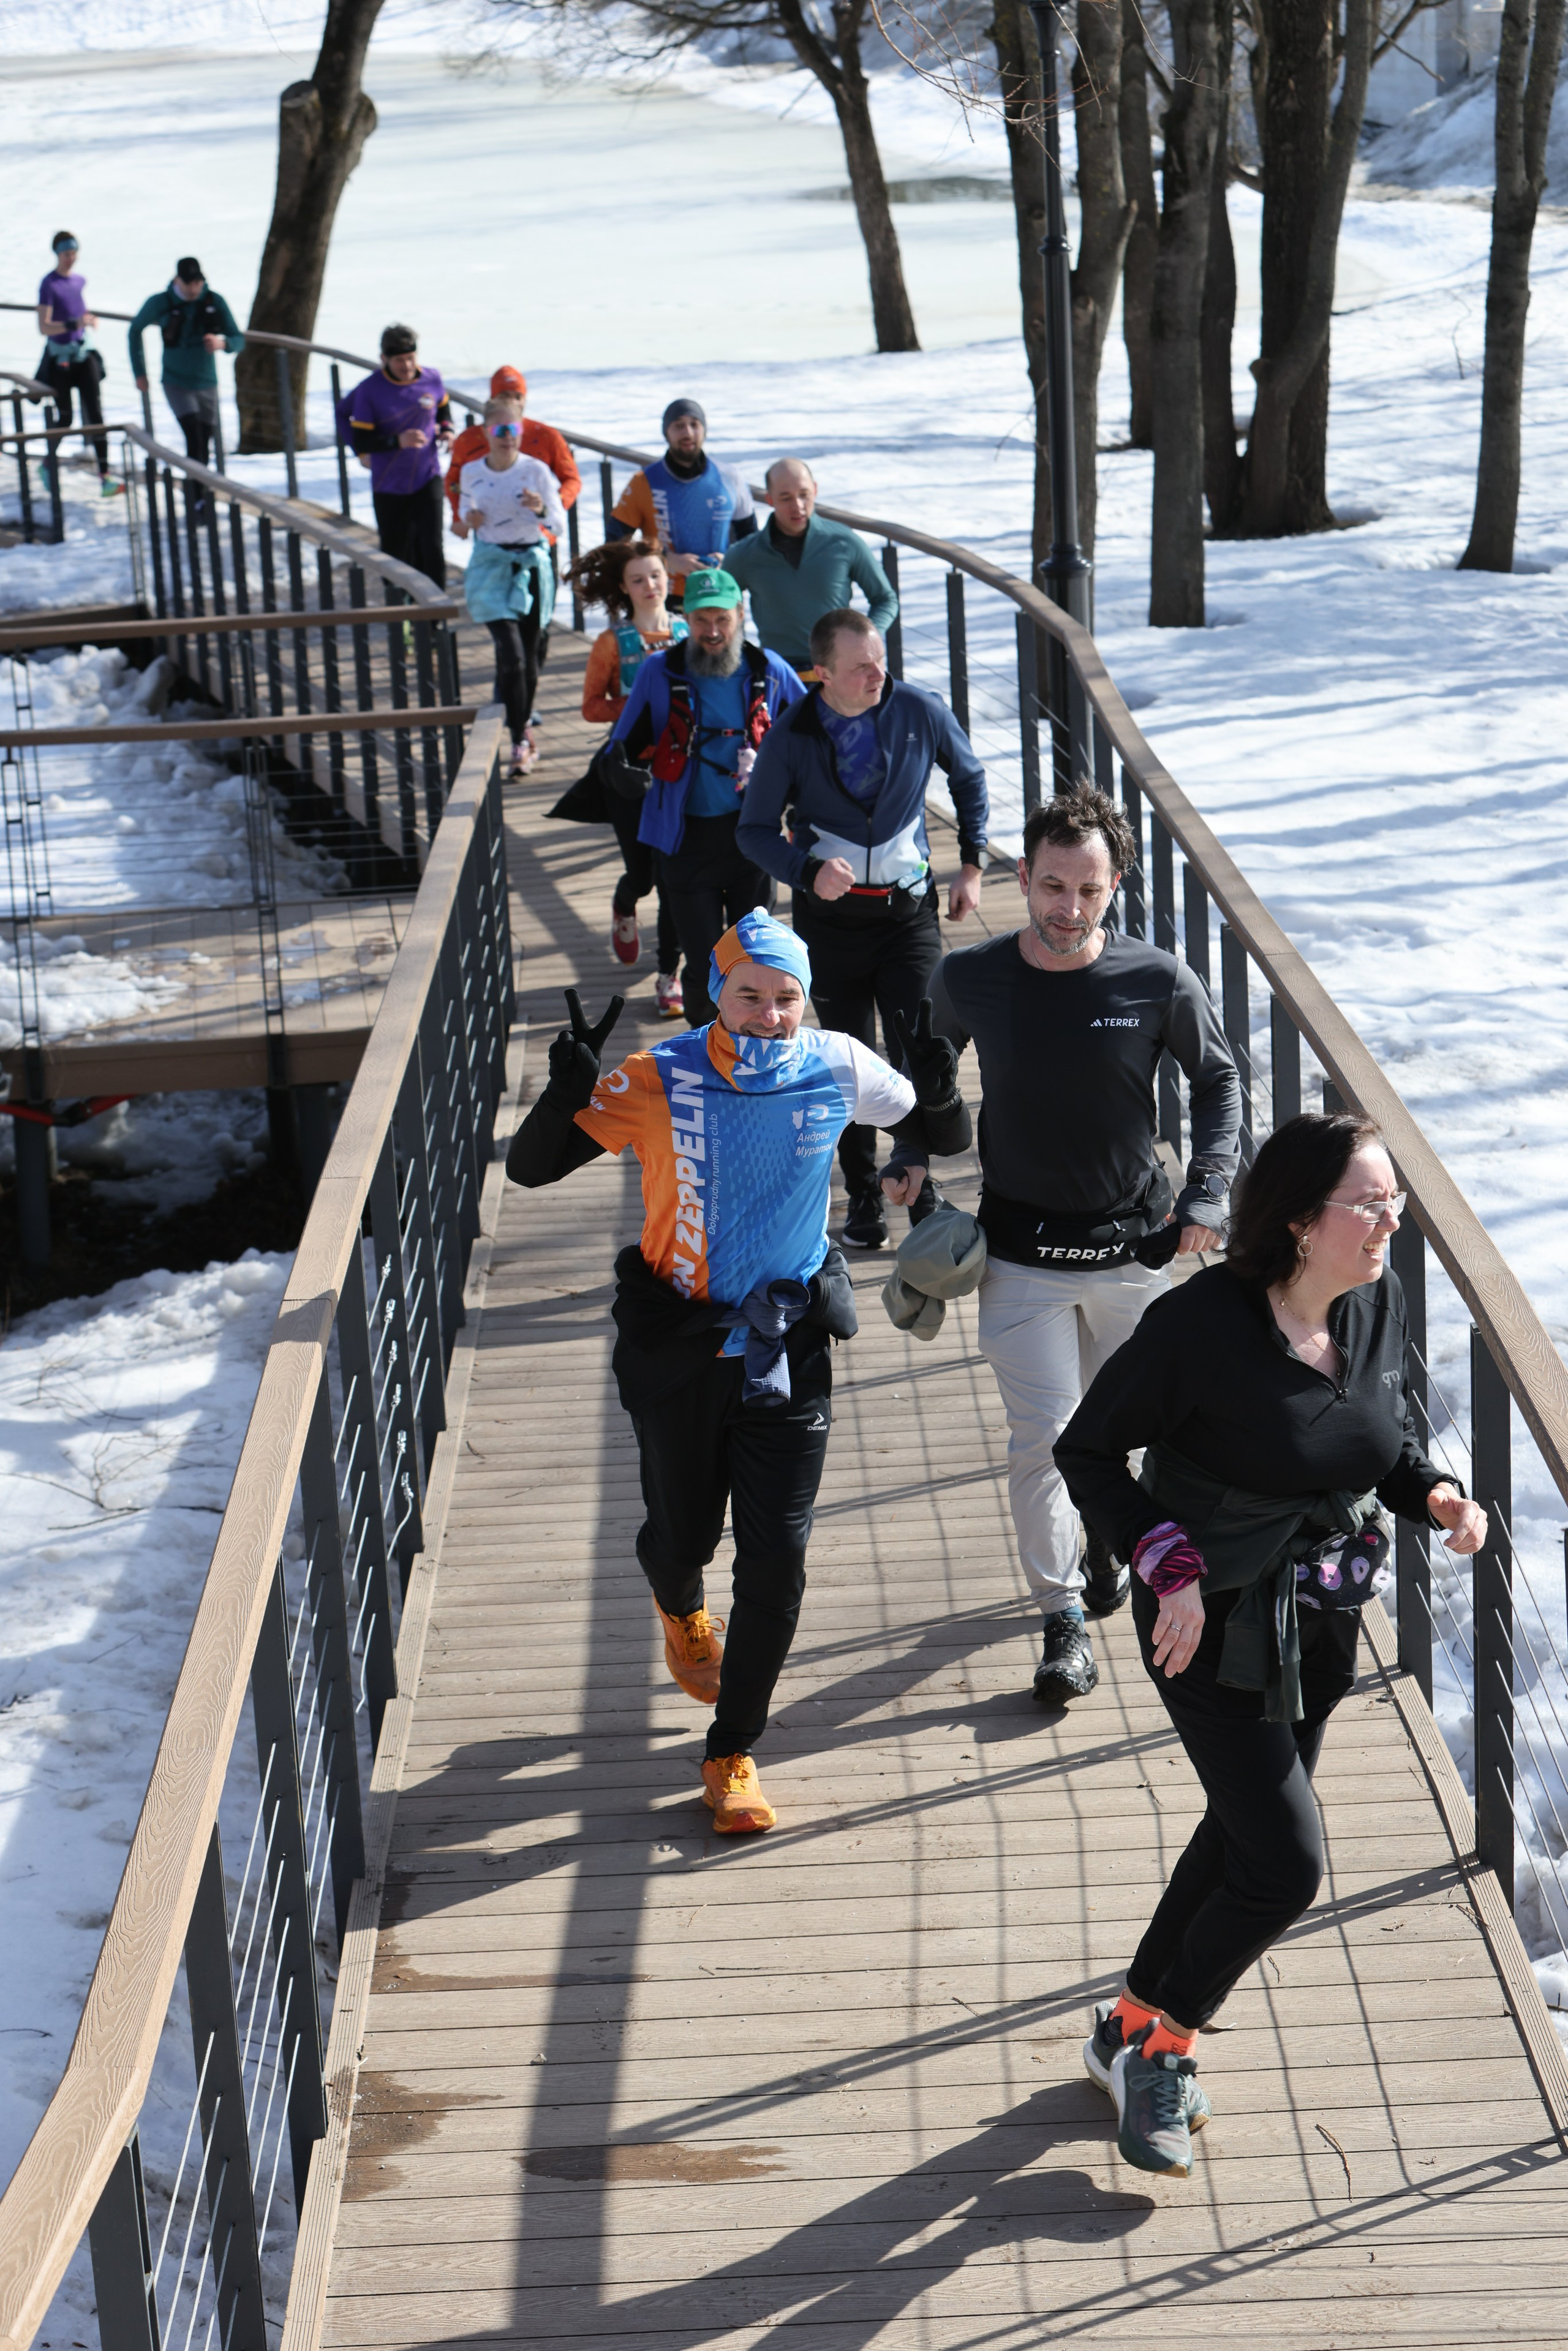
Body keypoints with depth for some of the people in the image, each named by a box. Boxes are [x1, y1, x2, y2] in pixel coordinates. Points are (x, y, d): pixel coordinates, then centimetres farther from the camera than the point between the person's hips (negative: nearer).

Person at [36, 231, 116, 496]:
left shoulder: (80, 280, 6)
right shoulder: (49, 285, -14)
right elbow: (43, 327, -21)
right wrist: (73, 325, -31)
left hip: (85, 353, 4)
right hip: (60, 357, -4)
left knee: (95, 413, -7)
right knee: (64, 417, 6)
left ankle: (105, 477, -12)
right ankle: (49, 463, 33)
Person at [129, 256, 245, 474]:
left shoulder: (215, 302, -7)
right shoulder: (160, 304, -10)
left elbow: (238, 341, -5)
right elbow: (135, 330, 8)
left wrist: (222, 343, -29)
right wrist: (139, 372, 6)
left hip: (207, 384, 3)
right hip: (177, 384, -3)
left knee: (204, 446, 8)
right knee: (195, 438, -22)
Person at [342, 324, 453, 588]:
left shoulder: (431, 379, -4)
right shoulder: (370, 390, -14)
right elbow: (360, 440, -13)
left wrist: (446, 428, 3)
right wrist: (397, 441, -23)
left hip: (427, 479, 1)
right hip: (389, 485, -1)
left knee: (432, 549, -8)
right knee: (397, 554, 8)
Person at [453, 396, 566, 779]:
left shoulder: (536, 470, -4)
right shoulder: (472, 472, 1)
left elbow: (559, 524, -3)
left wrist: (541, 510, -25)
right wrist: (467, 519, -6)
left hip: (532, 565, 1)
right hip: (491, 568, -1)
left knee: (529, 656, 8)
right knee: (511, 655, -14)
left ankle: (523, 727, 29)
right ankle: (520, 741, -11)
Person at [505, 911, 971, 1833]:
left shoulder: (839, 1068, -8)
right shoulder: (660, 1082, -15)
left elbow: (942, 1138, 7)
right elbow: (530, 1168, -11)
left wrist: (941, 1095, -17)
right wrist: (569, 1092, -32)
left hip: (788, 1350, 1)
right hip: (678, 1348, -1)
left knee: (777, 1559, -4)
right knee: (682, 1535, 16)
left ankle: (734, 1751, 15)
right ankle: (682, 1609, 56)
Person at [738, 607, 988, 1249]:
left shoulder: (920, 711, -7)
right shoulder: (790, 737, -9)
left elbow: (969, 779, 13)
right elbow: (754, 831, 0)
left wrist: (971, 864, 9)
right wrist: (807, 871, -19)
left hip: (908, 909, 0)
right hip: (830, 915, 0)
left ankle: (920, 1190, 11)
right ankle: (863, 1200, 21)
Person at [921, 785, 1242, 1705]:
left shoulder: (1160, 984, -13)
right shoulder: (969, 980, -11)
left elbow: (1219, 1079, 3)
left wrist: (1208, 1195, -5)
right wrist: (911, 1155, 0)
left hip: (1135, 1248, 1)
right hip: (1023, 1257, -1)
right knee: (1042, 1439, -4)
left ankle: (1107, 1524, 48)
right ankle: (1065, 1614, 10)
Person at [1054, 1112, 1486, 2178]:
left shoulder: (1382, 1303, -6)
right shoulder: (1202, 1325, -25)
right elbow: (1088, 1451, -14)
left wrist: (1433, 1492, -7)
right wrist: (1166, 1562, -22)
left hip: (1325, 1623, 7)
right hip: (1216, 1627, -7)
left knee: (1243, 1831, 18)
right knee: (1286, 1861, -8)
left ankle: (1136, 2024, 39)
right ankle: (1159, 2041, 17)